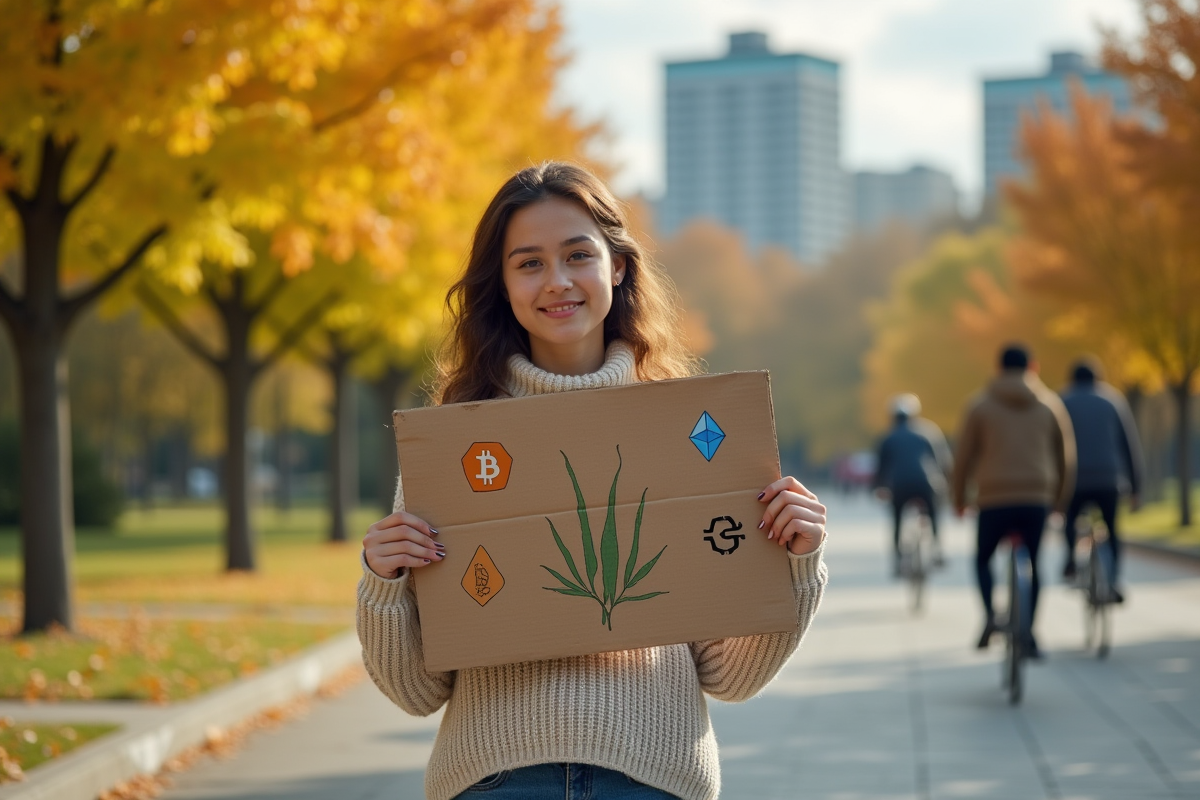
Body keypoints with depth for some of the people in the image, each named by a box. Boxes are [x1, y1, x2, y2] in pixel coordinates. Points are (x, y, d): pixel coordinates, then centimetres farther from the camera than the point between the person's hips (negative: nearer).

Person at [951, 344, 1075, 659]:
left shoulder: (980, 405, 4)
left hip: (994, 499, -1)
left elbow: (964, 456, 4)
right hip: (1036, 499, 1)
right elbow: (1066, 454, 12)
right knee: (1032, 565, 15)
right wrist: (1061, 497, 24)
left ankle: (990, 614, -8)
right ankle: (1029, 636, 11)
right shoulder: (1050, 403, 9)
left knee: (983, 559, 17)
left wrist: (959, 499, 16)